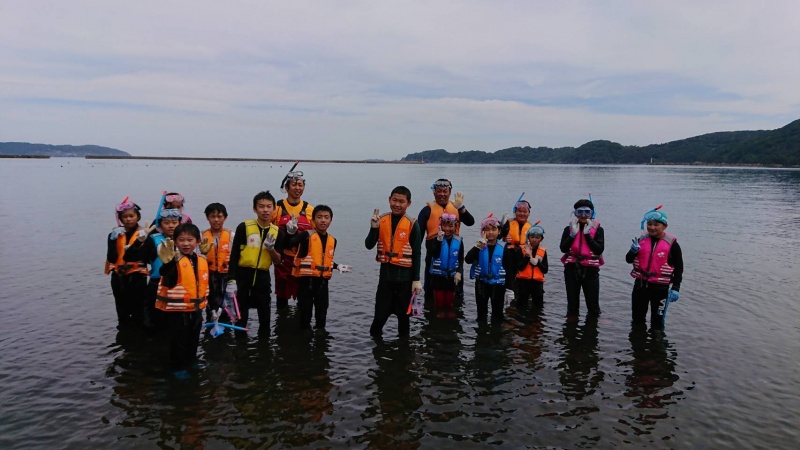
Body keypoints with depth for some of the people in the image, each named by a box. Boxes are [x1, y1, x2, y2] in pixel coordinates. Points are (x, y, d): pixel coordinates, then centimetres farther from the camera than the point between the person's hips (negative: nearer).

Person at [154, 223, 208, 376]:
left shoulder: (202, 261, 4)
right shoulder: (174, 260, -17)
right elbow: (167, 280, -37)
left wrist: (205, 304, 19)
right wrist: (168, 262, -55)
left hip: (195, 309, 6)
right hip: (176, 309, -6)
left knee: (193, 340, 21)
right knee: (178, 341, 5)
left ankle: (190, 363, 40)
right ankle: (177, 367, 21)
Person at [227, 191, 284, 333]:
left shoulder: (277, 232, 2)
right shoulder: (244, 227, -8)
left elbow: (279, 260, 5)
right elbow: (234, 255, -7)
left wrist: (271, 248, -15)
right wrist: (231, 280, -13)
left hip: (263, 276, 3)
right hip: (242, 275, -3)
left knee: (265, 315, 11)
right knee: (240, 316, 6)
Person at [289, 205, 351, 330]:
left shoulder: (332, 240, 8)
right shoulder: (307, 235, -10)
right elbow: (289, 243, -24)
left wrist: (337, 266, 7)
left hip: (323, 280, 5)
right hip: (306, 278, -5)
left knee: (322, 309, 15)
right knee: (305, 309, 3)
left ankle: (321, 330, 30)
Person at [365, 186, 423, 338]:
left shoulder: (412, 225, -8)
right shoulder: (381, 221, -1)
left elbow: (416, 255, -4)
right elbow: (369, 245, -5)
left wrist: (416, 279, -4)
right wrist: (374, 228, -21)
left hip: (404, 276, -1)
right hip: (385, 274, 1)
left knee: (403, 313, 12)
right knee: (381, 312, 5)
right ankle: (374, 337, 26)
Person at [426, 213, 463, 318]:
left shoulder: (458, 240, -4)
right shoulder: (436, 239, -9)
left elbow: (461, 259, -1)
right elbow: (435, 254, -24)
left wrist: (459, 272, -12)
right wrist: (439, 239, -34)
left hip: (452, 273, 2)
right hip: (438, 272, -1)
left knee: (450, 294, 11)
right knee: (439, 294, 6)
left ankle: (449, 310, 24)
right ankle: (440, 310, 18)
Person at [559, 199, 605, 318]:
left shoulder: (598, 229, 0)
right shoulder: (569, 228, 4)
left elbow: (599, 250, -13)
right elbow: (563, 248, -8)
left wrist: (587, 234, -15)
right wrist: (573, 234, -16)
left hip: (590, 270, -2)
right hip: (572, 269, 2)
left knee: (593, 306, 1)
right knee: (572, 304, 14)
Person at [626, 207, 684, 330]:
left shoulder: (671, 244, -9)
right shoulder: (642, 240, 2)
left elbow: (679, 267, -3)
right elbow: (629, 260, 8)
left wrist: (675, 288, -10)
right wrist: (633, 251, -15)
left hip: (660, 288, -4)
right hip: (640, 285, 4)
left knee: (657, 322, 5)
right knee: (637, 319, 18)